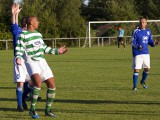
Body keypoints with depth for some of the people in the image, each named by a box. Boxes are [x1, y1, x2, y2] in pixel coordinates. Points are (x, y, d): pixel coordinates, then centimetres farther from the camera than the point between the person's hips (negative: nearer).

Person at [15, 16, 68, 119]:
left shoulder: (38, 34, 16)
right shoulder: (23, 35, -6)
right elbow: (19, 50, -8)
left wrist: (57, 51, 21)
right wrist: (18, 58, -29)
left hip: (42, 61, 8)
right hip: (31, 62, -8)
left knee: (52, 85, 3)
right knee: (38, 82, -31)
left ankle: (48, 110, 19)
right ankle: (32, 109, -17)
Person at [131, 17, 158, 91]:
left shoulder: (148, 32, 9)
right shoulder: (136, 32, -7)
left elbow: (150, 42, 14)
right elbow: (133, 43, -9)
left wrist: (154, 43, -8)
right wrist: (138, 47, -28)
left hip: (146, 53, 5)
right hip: (137, 53, -5)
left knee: (147, 68, 10)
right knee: (136, 70, -6)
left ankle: (143, 81, 35)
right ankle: (135, 86, 3)